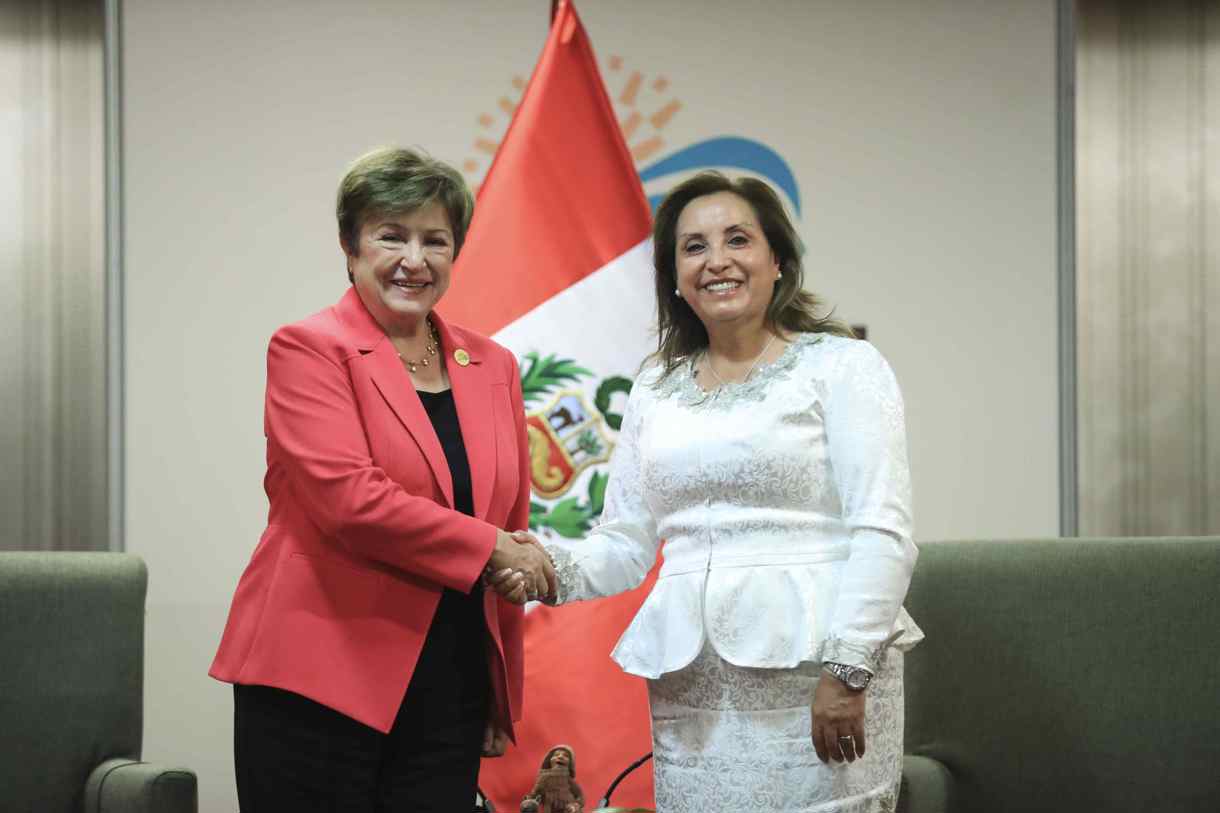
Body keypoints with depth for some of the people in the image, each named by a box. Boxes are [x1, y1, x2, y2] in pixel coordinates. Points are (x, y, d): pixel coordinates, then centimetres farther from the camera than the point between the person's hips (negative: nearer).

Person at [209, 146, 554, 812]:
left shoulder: (492, 366, 13)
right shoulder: (308, 349, -3)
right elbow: (350, 499, -16)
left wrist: (503, 694, 17)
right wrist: (490, 549, -10)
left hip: (451, 695, 5)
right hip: (319, 683, -5)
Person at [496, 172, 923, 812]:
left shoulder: (842, 365, 0)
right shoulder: (655, 390, 15)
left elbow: (883, 535, -8)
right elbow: (626, 545, 14)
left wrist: (848, 671, -16)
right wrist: (555, 565, -6)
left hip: (809, 667, -4)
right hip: (689, 684, 4)